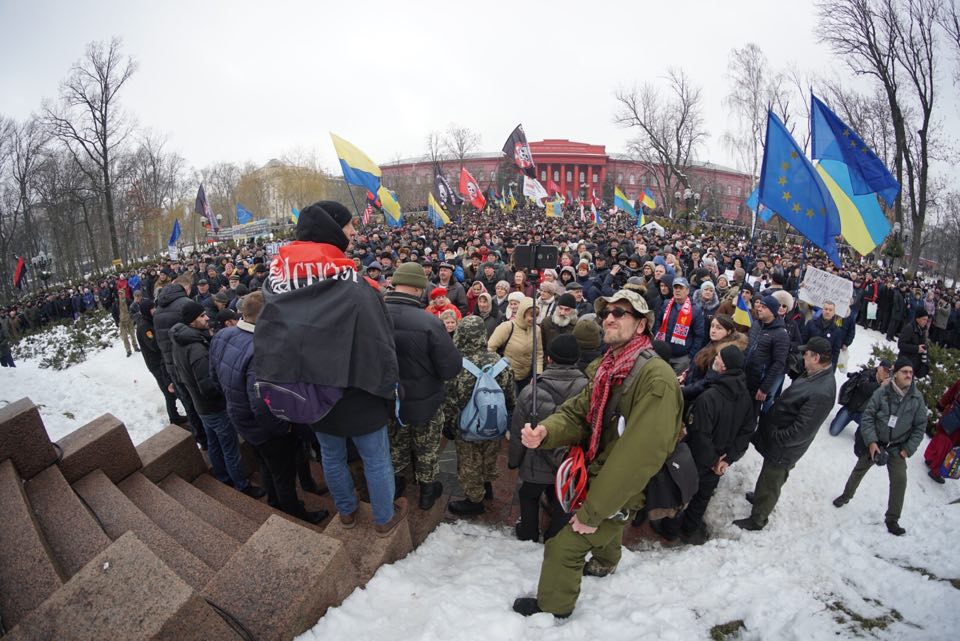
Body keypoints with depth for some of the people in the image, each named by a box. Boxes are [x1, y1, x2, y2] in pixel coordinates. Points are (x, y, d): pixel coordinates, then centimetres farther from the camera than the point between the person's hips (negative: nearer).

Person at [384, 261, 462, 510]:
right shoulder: (429, 322, -31)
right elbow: (452, 368, -25)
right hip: (423, 403, -3)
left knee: (395, 445, 29)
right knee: (426, 450, 22)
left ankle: (396, 483, 51)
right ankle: (427, 490, 42)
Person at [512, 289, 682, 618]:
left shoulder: (656, 377, -29)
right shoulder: (606, 368, -2)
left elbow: (641, 453, -33)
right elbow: (576, 412, -3)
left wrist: (592, 511, -28)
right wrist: (544, 431, -27)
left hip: (623, 491, -8)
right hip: (600, 475, 8)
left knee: (563, 546, 1)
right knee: (603, 525, 33)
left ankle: (552, 605, 30)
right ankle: (604, 563, 66)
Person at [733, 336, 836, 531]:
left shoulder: (822, 393, -33)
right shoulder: (815, 375, -3)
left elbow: (801, 432, -30)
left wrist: (774, 437, -19)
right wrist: (767, 422, 9)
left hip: (781, 450, -8)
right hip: (776, 441, 8)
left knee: (770, 485, 13)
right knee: (770, 479, 31)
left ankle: (757, 520, 33)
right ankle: (760, 497, 54)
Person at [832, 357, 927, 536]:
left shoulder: (917, 398, -10)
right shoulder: (882, 392, -17)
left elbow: (920, 426, -1)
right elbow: (867, 417, -12)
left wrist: (909, 449, -6)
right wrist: (871, 442, -18)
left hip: (897, 447, 1)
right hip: (874, 442, -1)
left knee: (899, 480, -4)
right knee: (860, 469, 14)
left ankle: (892, 520, 11)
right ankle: (847, 495, 39)